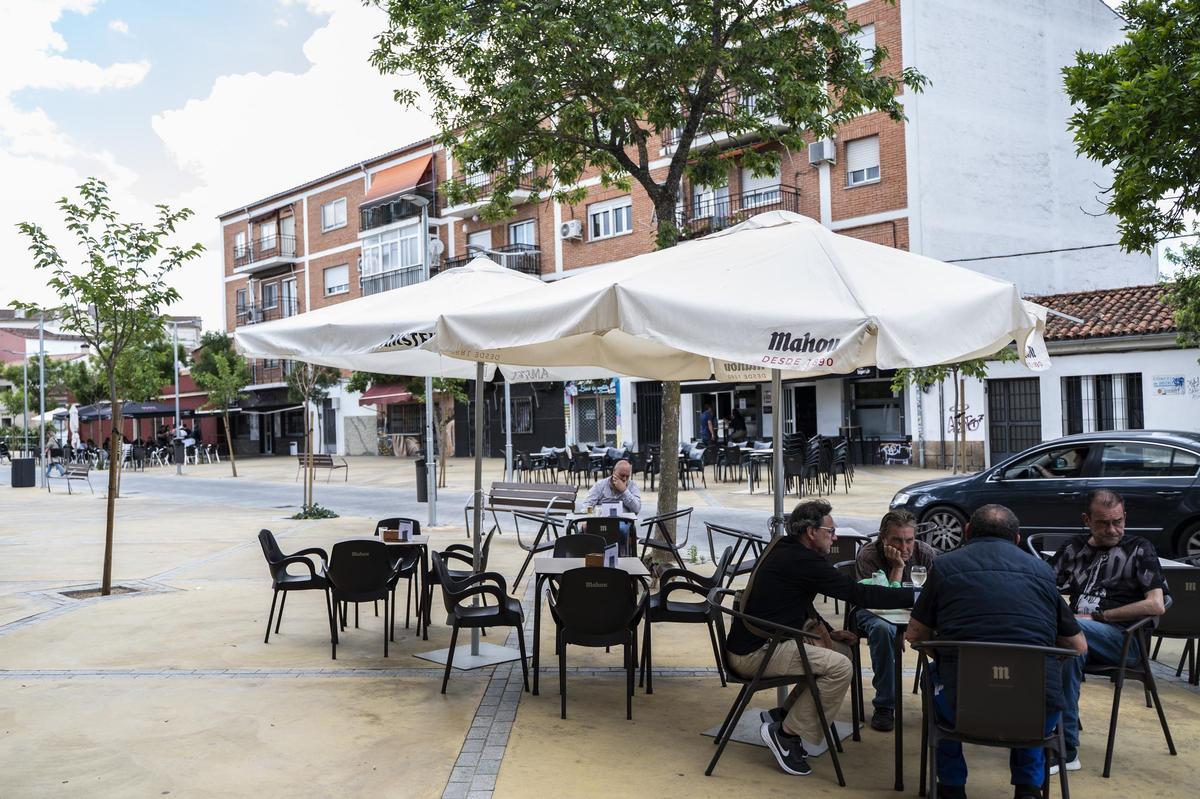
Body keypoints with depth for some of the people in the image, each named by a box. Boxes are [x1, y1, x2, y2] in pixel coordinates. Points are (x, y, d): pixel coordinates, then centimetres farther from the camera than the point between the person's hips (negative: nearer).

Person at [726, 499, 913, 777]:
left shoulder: (784, 550, 12)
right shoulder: (803, 561, -18)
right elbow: (860, 594, -17)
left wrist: (829, 632, 13)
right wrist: (915, 595, -11)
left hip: (748, 643, 10)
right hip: (755, 654, -10)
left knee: (829, 650, 18)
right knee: (840, 667, -17)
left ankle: (783, 715, 16)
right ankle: (787, 734, -7)